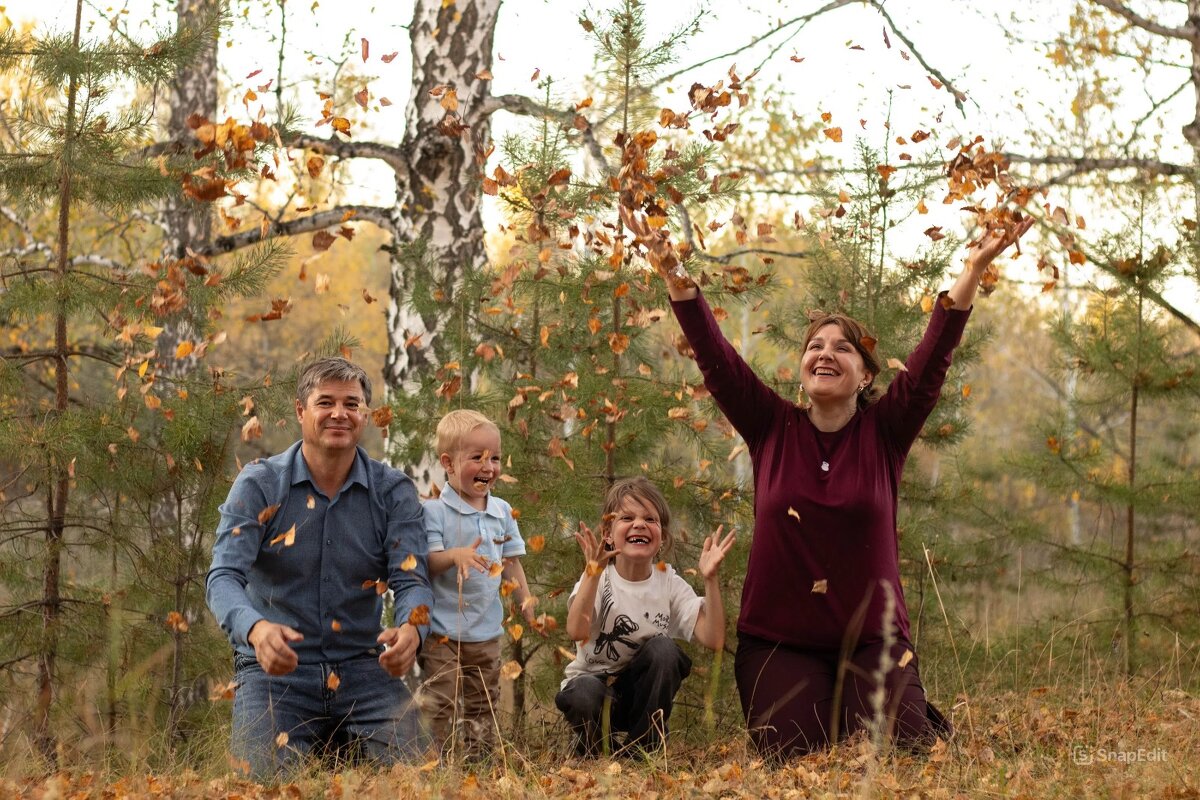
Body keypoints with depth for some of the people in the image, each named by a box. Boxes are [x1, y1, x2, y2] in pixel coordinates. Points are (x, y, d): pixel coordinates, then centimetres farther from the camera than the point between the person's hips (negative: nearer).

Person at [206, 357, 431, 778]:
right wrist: (256, 629, -39)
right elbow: (224, 576, -15)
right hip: (275, 668, -1)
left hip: (361, 667, 2)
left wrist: (411, 630, -35)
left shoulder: (393, 491, 1)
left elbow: (411, 579, -9)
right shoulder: (258, 484, -5)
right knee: (264, 780, -22)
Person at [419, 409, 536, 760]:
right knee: (439, 707, -6)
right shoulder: (434, 511, -10)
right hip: (443, 629, -6)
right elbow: (426, 562, -16)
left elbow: (511, 562, 15)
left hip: (487, 630, 6)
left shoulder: (502, 511, 8)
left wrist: (528, 606, 9)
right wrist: (455, 556, -34)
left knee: (483, 707, 13)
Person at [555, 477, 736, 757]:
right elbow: (577, 631, -34)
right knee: (585, 694, -37)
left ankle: (641, 752, -12)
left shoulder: (669, 583, -4)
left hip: (641, 692, 3)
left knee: (663, 647, -26)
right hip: (592, 678, -3)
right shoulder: (597, 578, -13)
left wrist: (709, 579, -26)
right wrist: (593, 573, -43)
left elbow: (713, 639, -18)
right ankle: (591, 751, -2)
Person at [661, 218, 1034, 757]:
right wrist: (675, 278, -14)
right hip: (778, 640, 1)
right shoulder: (773, 429, 3)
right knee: (794, 758, -15)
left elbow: (931, 360, -9)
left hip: (871, 637, 0)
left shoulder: (884, 432, 1)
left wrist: (973, 271, -19)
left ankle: (926, 720, 20)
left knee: (902, 752, -17)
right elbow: (715, 357, -4)